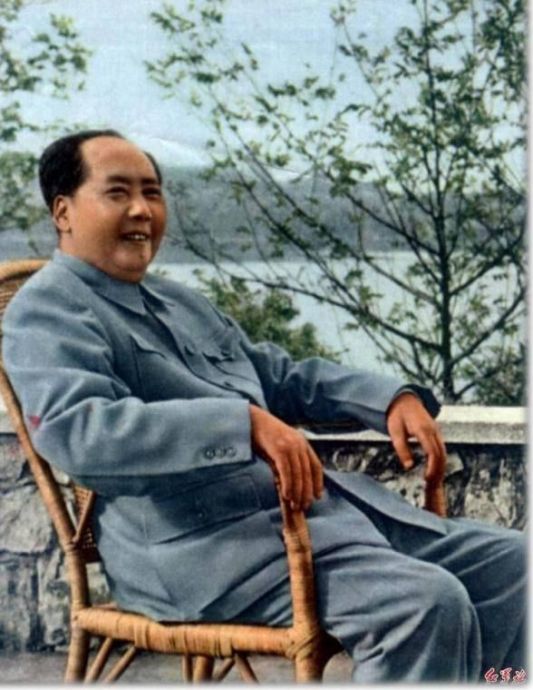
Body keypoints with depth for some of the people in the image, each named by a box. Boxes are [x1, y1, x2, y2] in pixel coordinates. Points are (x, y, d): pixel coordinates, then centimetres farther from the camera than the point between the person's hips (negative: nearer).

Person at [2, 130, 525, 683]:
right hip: (201, 544, -9)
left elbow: (284, 377, 30)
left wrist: (393, 398, 11)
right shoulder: (48, 310, -3)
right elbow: (75, 429, -23)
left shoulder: (178, 301, 24)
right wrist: (245, 422, -31)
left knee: (508, 560, 4)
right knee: (427, 602, -27)